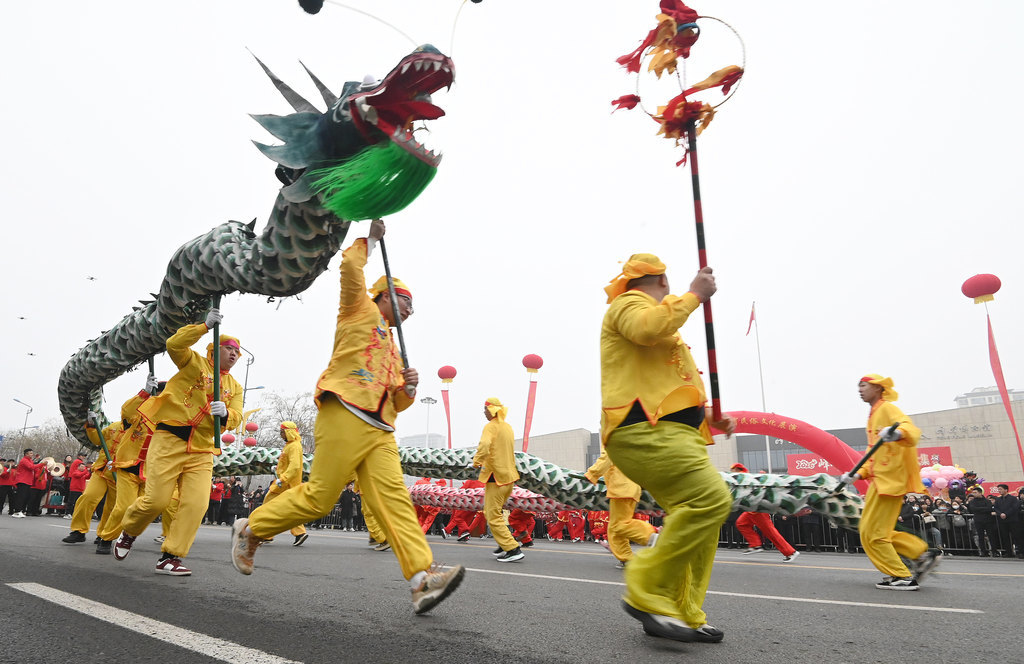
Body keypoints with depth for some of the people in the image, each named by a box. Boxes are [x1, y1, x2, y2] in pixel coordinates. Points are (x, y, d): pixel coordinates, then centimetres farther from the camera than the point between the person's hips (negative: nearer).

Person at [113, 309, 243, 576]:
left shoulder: (235, 387, 17)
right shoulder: (195, 362, 6)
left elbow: (236, 418, 5)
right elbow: (174, 344, -13)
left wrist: (225, 413, -18)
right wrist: (205, 326, -20)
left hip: (202, 451, 4)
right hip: (169, 440, -4)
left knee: (196, 504, -10)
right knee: (157, 499, -5)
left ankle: (170, 557, 1)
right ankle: (128, 532, 27)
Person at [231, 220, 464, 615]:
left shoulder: (392, 349, 33)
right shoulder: (361, 310, 13)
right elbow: (351, 267, -4)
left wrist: (408, 389, 8)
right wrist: (370, 239, 11)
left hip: (379, 430, 7)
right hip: (345, 417, -7)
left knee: (394, 499, -7)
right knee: (319, 497, -7)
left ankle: (423, 579, -18)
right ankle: (250, 529, 17)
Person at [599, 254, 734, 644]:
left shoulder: (660, 323, 33)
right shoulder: (629, 304, 2)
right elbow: (648, 327, -25)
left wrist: (708, 416, 22)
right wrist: (694, 296, -12)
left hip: (673, 435, 10)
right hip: (646, 432, -10)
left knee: (698, 520, 5)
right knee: (711, 498, -23)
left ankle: (682, 615, 11)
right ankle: (647, 593, -16)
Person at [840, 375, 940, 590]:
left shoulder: (887, 409, -6)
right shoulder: (873, 416, 22)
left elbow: (912, 430, -26)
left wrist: (898, 432, -48)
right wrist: (858, 474, 15)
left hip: (891, 479, -10)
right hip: (880, 479, 10)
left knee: (873, 533, -7)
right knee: (870, 531, 12)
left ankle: (902, 577, 2)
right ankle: (923, 554, 14)